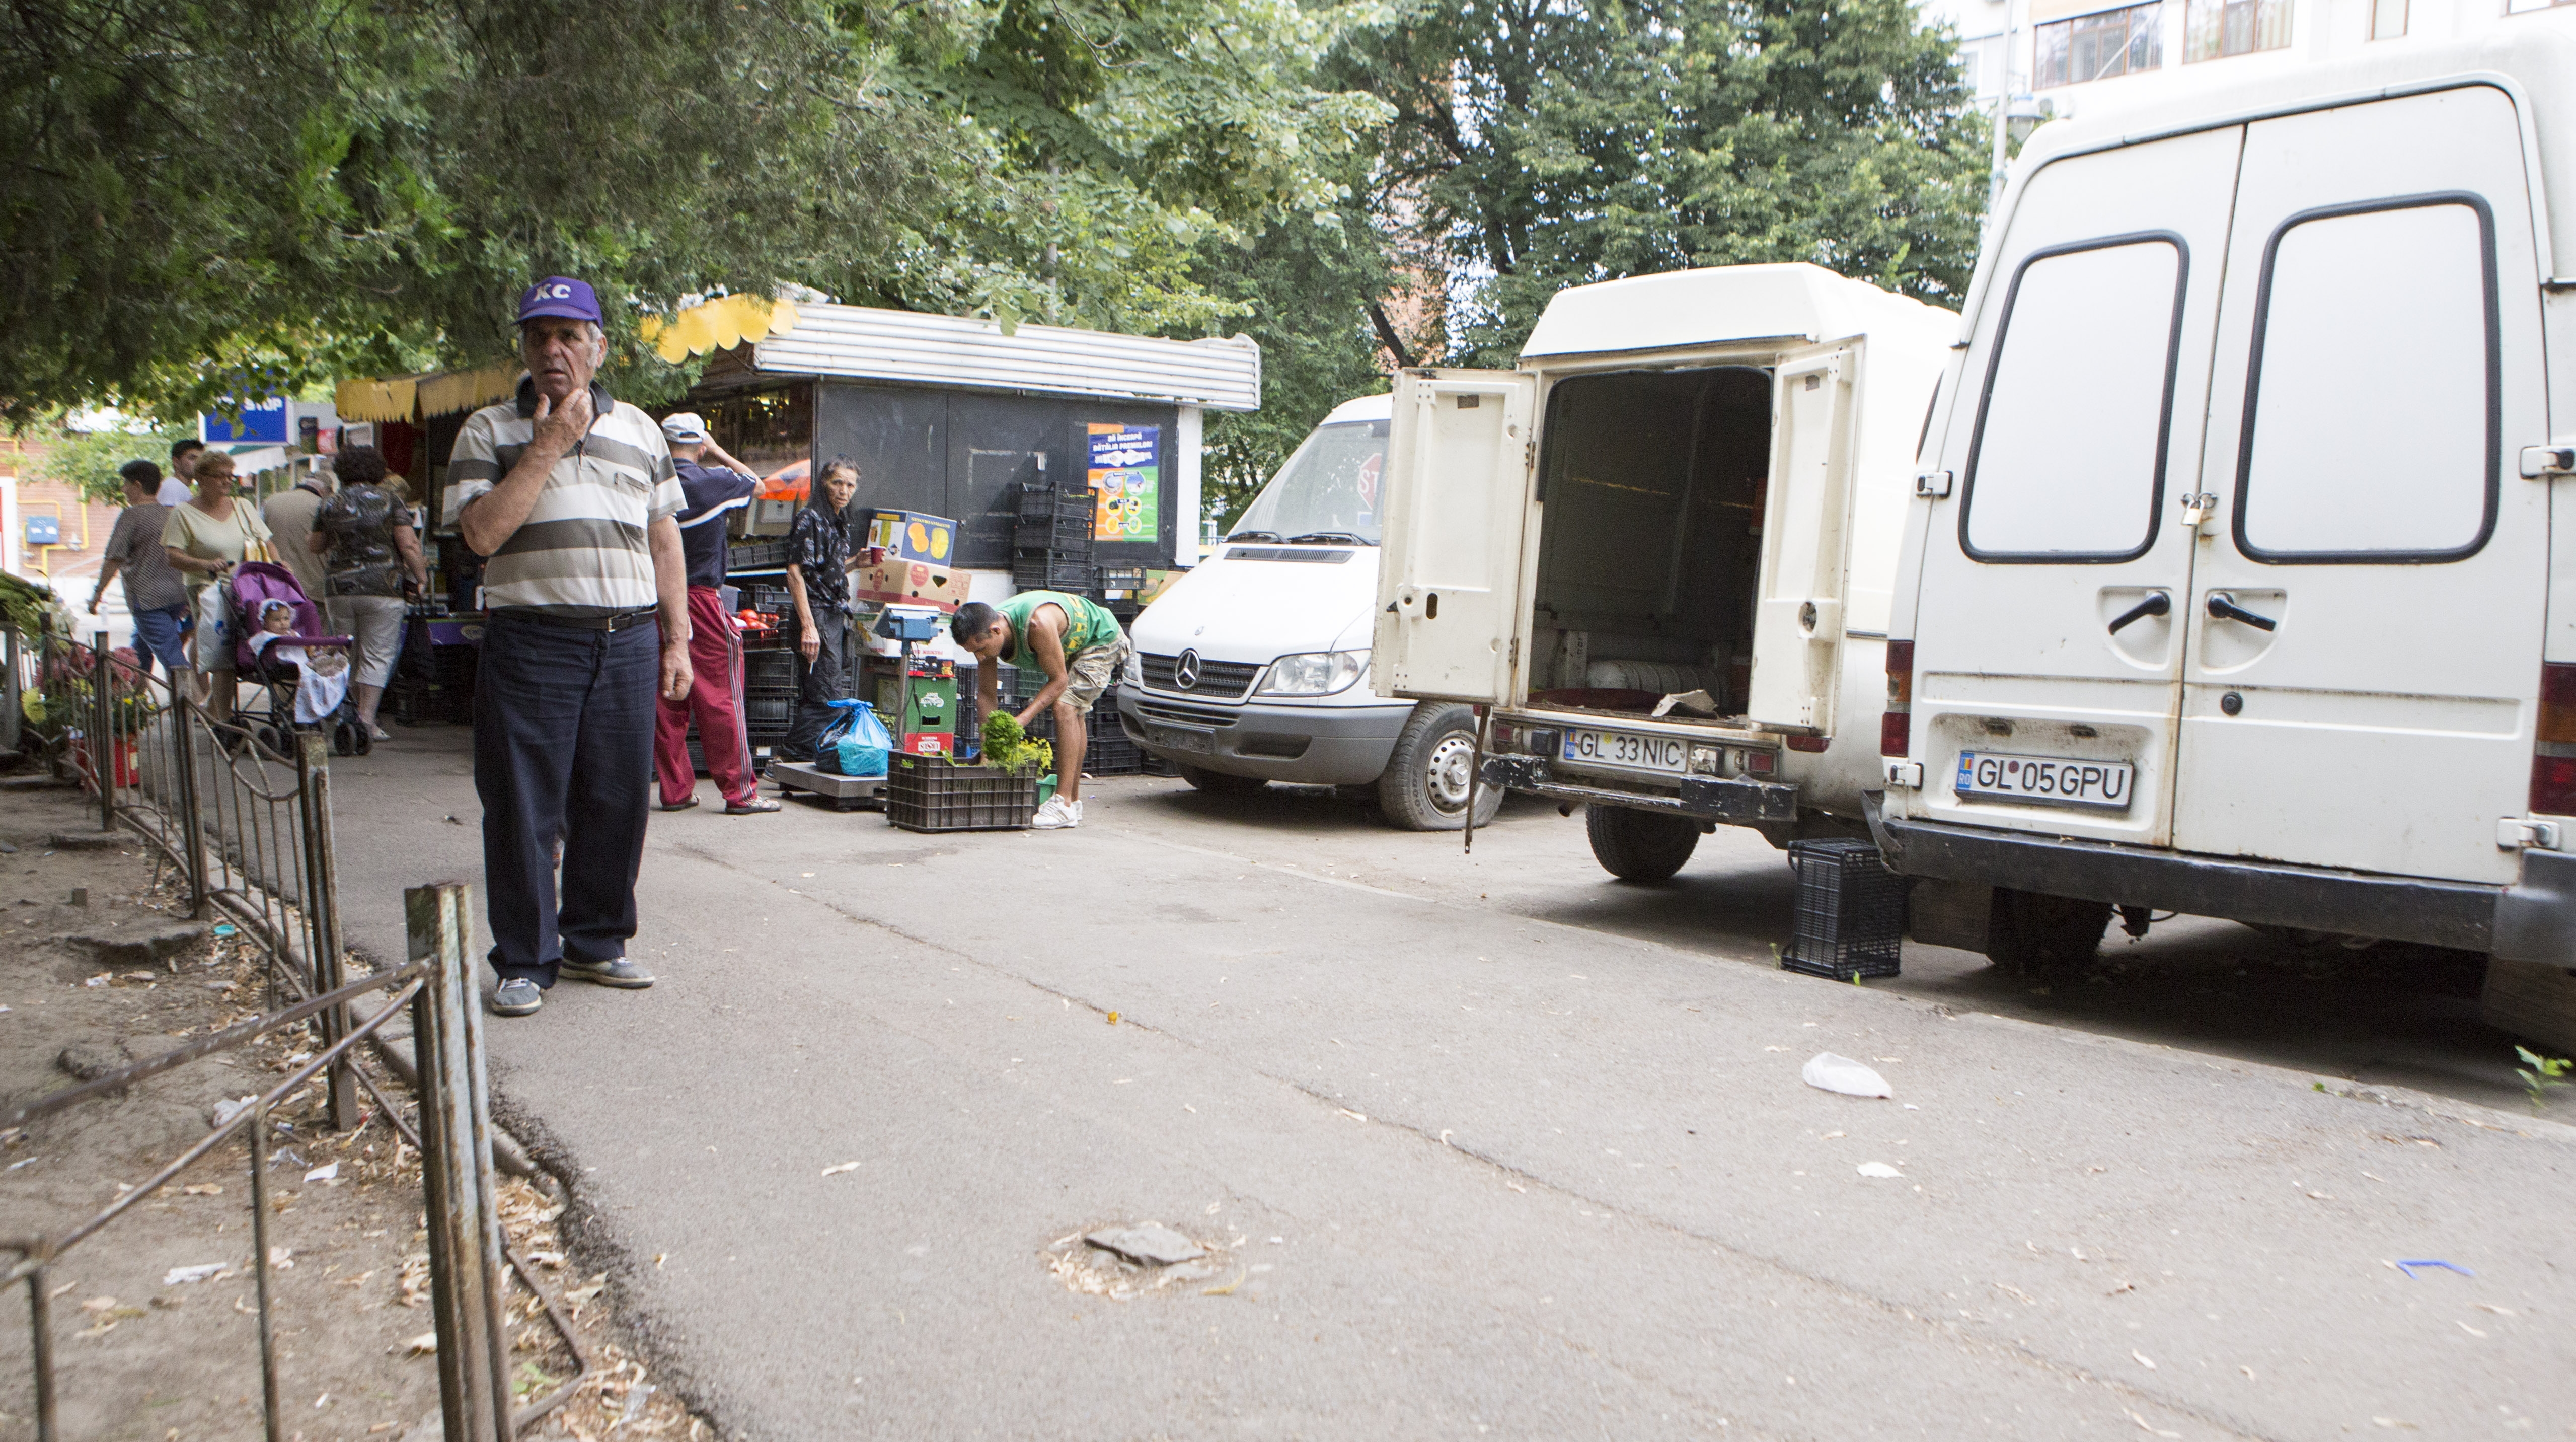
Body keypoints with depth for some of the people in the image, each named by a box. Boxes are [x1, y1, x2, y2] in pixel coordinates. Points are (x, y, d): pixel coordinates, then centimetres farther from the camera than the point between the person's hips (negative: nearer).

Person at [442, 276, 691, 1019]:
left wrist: (676, 639, 11)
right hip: (531, 642, -3)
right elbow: (481, 533, -10)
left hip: (628, 642, 3)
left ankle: (595, 942, 23)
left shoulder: (640, 429, 15)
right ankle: (526, 961, 11)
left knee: (618, 801, 7)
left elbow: (664, 541, 17)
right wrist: (549, 444, -9)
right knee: (524, 807, 0)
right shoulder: (488, 431, 5)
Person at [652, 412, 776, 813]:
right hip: (700, 598, -4)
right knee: (720, 698, 0)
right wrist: (719, 452, 18)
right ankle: (740, 792, 2)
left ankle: (675, 790, 14)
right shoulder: (713, 482, -6)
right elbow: (757, 484, 14)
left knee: (666, 701, 9)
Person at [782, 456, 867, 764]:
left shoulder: (839, 522, 18)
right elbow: (796, 574, -15)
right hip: (817, 615, -9)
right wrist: (808, 627, -21)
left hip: (837, 617, 9)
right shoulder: (809, 520, -9)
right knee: (827, 698, -11)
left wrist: (856, 562, 11)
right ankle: (794, 757, -4)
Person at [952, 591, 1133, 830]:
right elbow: (986, 695, -9)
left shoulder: (1038, 624, -42)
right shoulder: (985, 633, -18)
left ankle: (1064, 805, -23)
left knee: (1064, 706, -22)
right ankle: (1075, 803, 23)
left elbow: (1058, 680, -30)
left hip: (1102, 641, -8)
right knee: (1073, 714, 12)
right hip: (1070, 647, 9)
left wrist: (1021, 721, -36)